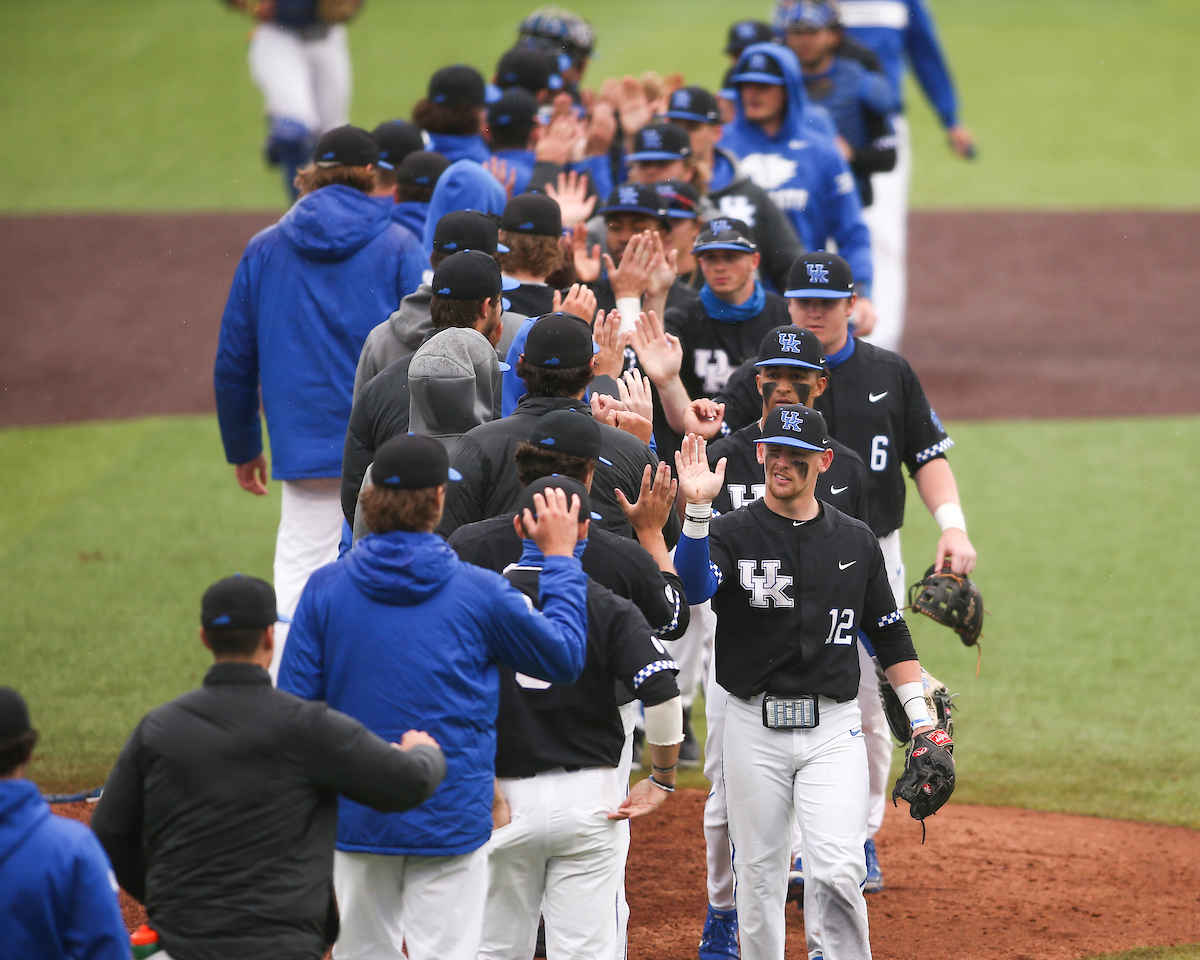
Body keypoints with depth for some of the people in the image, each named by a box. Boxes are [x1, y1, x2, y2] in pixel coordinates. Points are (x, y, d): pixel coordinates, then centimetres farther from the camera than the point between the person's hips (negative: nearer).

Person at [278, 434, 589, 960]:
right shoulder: (478, 591, -8)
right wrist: (560, 558, 17)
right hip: (449, 822, -3)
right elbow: (564, 657, 6)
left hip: (355, 814, 3)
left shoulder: (324, 588, -2)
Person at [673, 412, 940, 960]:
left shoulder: (856, 542, 9)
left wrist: (921, 720, 9)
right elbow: (694, 586, -23)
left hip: (833, 729, 1)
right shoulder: (732, 534, -1)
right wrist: (696, 510, -39)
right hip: (753, 727, 0)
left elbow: (890, 636, 16)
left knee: (836, 872, -13)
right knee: (759, 872, 6)